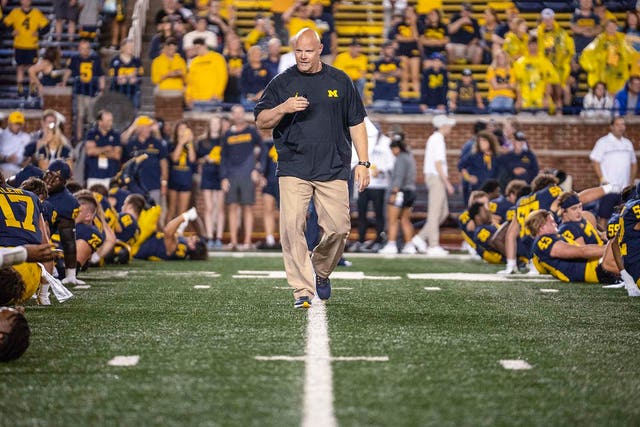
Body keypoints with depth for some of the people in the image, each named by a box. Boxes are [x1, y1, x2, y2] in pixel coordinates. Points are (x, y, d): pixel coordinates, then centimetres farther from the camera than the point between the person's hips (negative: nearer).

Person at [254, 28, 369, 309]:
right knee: (292, 228, -12)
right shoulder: (282, 83, 7)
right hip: (293, 169, -1)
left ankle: (321, 271, 24)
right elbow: (261, 121, 5)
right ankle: (303, 290, -6)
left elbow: (356, 123, 13)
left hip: (333, 170, 1)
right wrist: (283, 108, -15)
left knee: (339, 227, -4)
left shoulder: (339, 81, 11)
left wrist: (363, 163, 6)